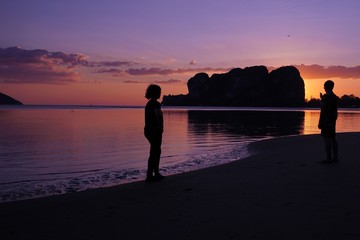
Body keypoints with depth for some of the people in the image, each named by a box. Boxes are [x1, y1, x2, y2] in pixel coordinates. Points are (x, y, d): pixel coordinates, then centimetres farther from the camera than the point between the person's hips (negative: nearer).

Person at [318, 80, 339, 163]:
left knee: (326, 138, -7)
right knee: (332, 138, 12)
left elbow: (323, 111, -20)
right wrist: (322, 98, 33)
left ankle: (328, 159, -7)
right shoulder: (334, 97, 12)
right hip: (332, 121, 9)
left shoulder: (326, 96, -16)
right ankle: (335, 157, 16)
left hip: (326, 121, -9)